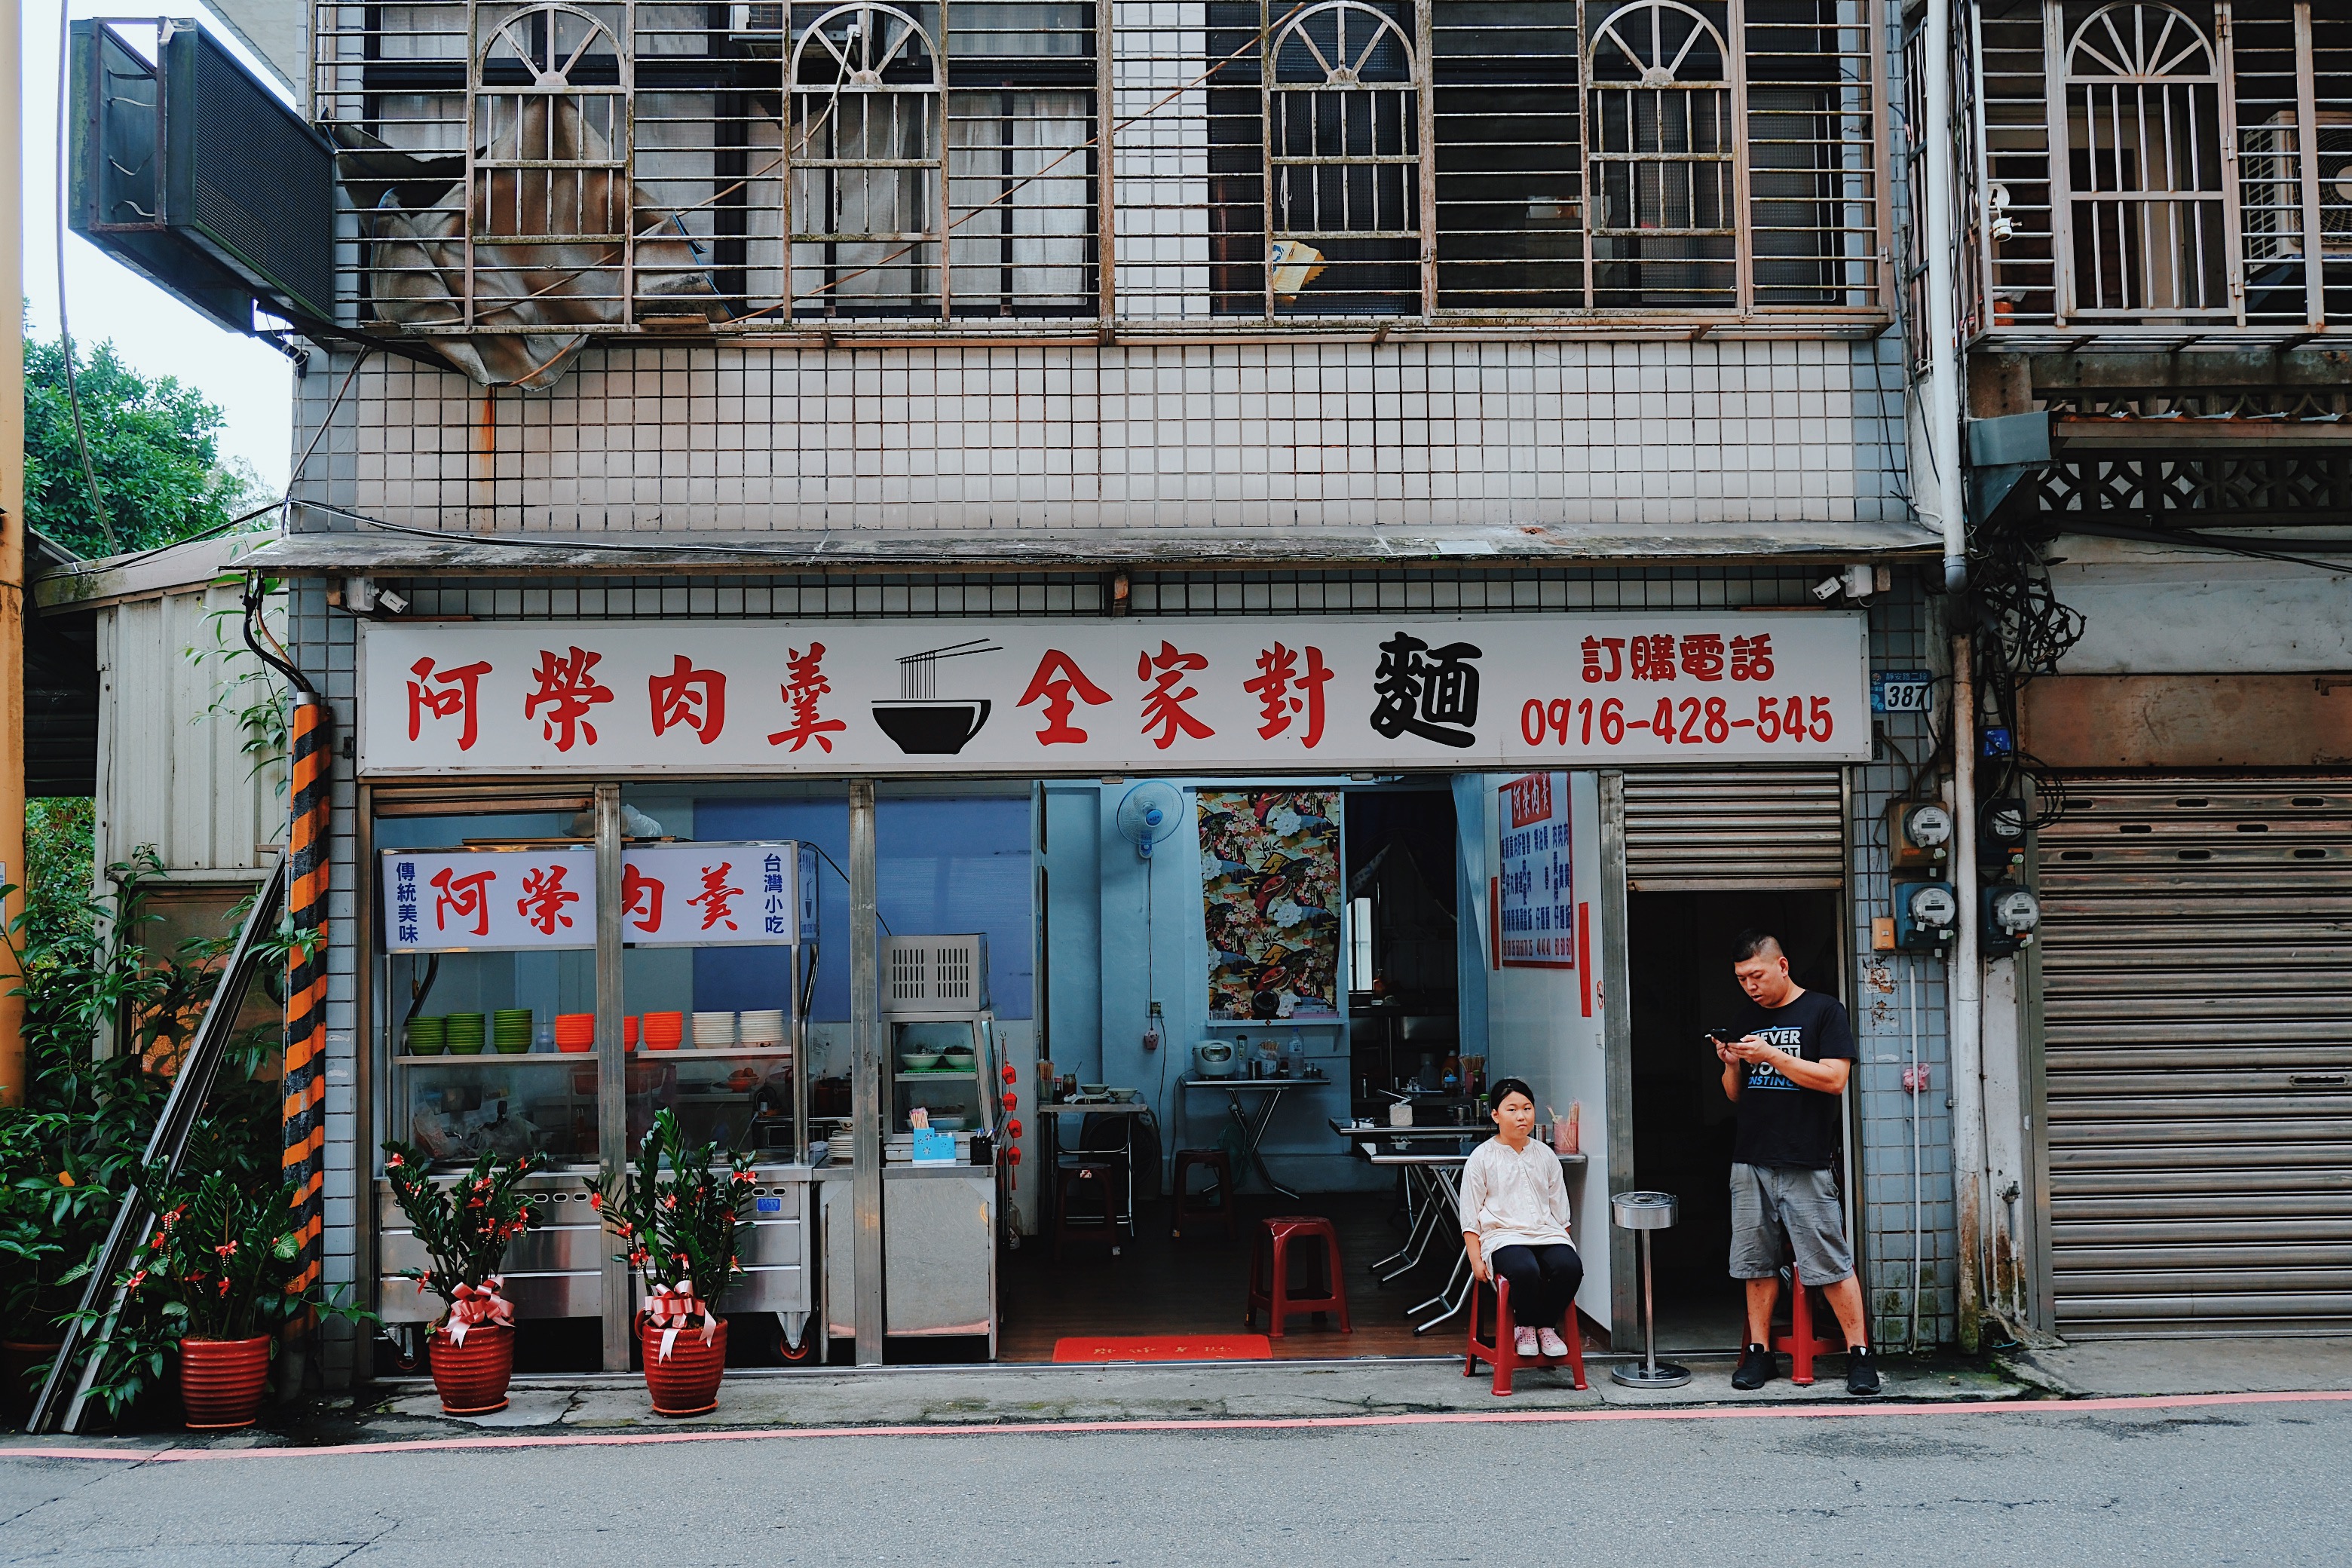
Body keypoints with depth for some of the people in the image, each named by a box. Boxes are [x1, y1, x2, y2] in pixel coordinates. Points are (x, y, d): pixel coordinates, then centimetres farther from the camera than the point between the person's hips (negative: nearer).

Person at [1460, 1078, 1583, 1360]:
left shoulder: (1545, 1155, 15)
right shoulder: (1483, 1157, 4)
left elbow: (1560, 1208, 21)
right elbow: (1470, 1215, 3)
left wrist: (1564, 1242, 9)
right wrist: (1476, 1260, -5)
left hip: (1547, 1233, 4)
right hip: (1502, 1235, -3)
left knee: (1570, 1267, -29)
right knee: (1525, 1271, -36)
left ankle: (1546, 1325, -6)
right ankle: (1526, 1328, -8)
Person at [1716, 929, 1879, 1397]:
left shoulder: (1824, 1011, 0)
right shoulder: (1747, 1021, 16)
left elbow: (1834, 1079, -10)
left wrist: (1771, 1055, -14)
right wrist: (1732, 1065, 0)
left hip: (1806, 1164, -5)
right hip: (1751, 1163, 5)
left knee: (1831, 1263, -5)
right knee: (1757, 1263, 7)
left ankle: (1859, 1354, 3)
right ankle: (1759, 1353, 14)